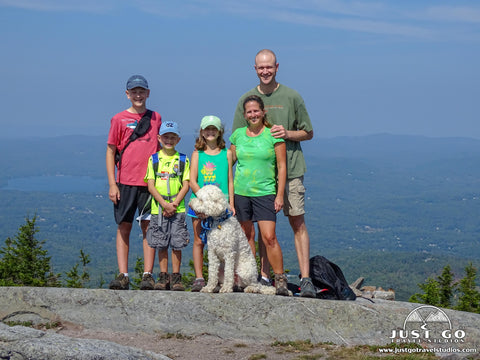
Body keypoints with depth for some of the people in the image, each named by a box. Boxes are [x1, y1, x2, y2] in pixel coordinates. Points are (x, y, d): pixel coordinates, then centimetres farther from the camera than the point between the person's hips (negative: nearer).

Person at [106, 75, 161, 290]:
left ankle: (147, 274, 5)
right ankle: (122, 275, 4)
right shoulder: (119, 119, 3)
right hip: (125, 182, -1)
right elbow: (110, 152, 3)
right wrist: (112, 184, -3)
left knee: (149, 227, 2)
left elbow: (161, 148, 14)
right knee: (123, 227, 1)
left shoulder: (156, 118, 10)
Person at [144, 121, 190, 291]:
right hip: (158, 208, 1)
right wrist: (164, 204, -10)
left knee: (177, 244, -2)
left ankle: (176, 277, 6)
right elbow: (151, 186, 0)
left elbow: (186, 186, 1)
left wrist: (174, 204, -11)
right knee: (161, 244, 4)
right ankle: (163, 276, 11)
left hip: (177, 208, -1)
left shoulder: (183, 160, 6)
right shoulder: (154, 159, 6)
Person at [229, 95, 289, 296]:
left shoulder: (274, 134, -2)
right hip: (241, 192, 3)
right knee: (247, 236, 8)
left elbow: (282, 166, -1)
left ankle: (280, 280, -4)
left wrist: (280, 195, -6)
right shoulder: (238, 134, 8)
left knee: (269, 237, -13)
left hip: (265, 192, -3)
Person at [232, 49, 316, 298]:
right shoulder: (246, 99, 7)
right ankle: (265, 277, 12)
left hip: (290, 169, -2)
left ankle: (305, 279, -3)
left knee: (297, 222, -4)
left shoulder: (291, 97, 3)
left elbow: (308, 133, 8)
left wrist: (287, 133, -10)